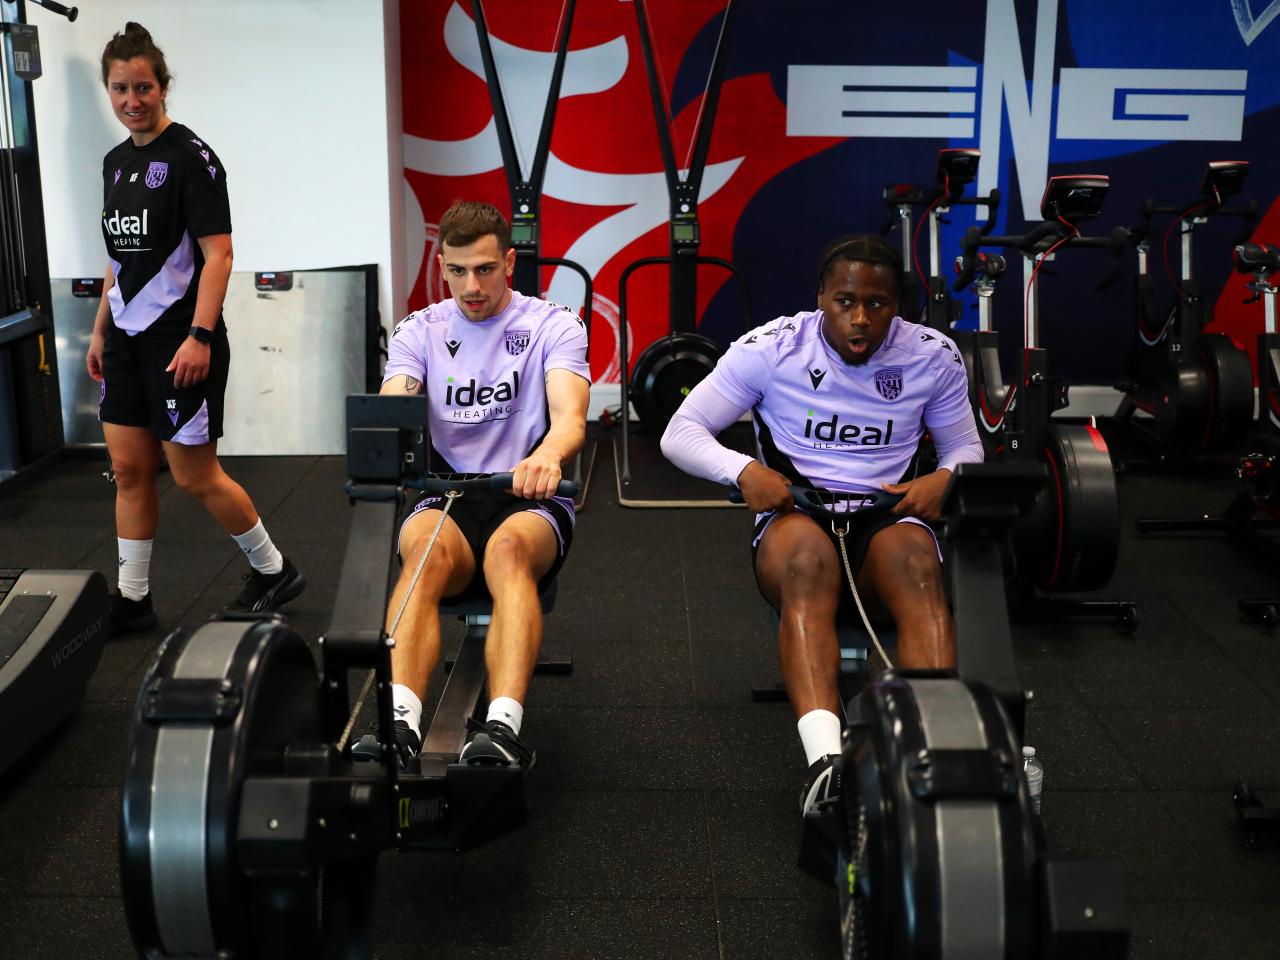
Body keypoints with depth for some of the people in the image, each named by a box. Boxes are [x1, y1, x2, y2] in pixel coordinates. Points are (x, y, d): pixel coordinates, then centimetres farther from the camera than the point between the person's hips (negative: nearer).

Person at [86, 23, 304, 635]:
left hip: (180, 339, -7)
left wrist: (199, 337, -22)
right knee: (128, 469, 8)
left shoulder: (189, 156, -10)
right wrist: (100, 330, 17)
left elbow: (217, 253, -16)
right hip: (128, 338, 7)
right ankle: (132, 600, 18)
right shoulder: (116, 162, 12)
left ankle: (274, 571, 17)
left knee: (193, 476, -2)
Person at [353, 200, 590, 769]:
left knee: (508, 548, -38)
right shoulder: (419, 332, 12)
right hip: (446, 497, 2)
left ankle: (503, 728, -53)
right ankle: (400, 723, -51)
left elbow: (571, 416, -15)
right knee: (427, 551, -35)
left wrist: (547, 455, -41)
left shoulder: (552, 327, 4)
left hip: (529, 501, -1)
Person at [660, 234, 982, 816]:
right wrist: (743, 470, -21)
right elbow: (680, 433, -1)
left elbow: (966, 447, 16)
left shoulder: (932, 356, 4)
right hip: (793, 513, -1)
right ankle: (825, 758, -53)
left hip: (888, 517, 2)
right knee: (808, 555, -39)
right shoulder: (771, 348, -2)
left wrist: (944, 478, -10)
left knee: (915, 560, -36)